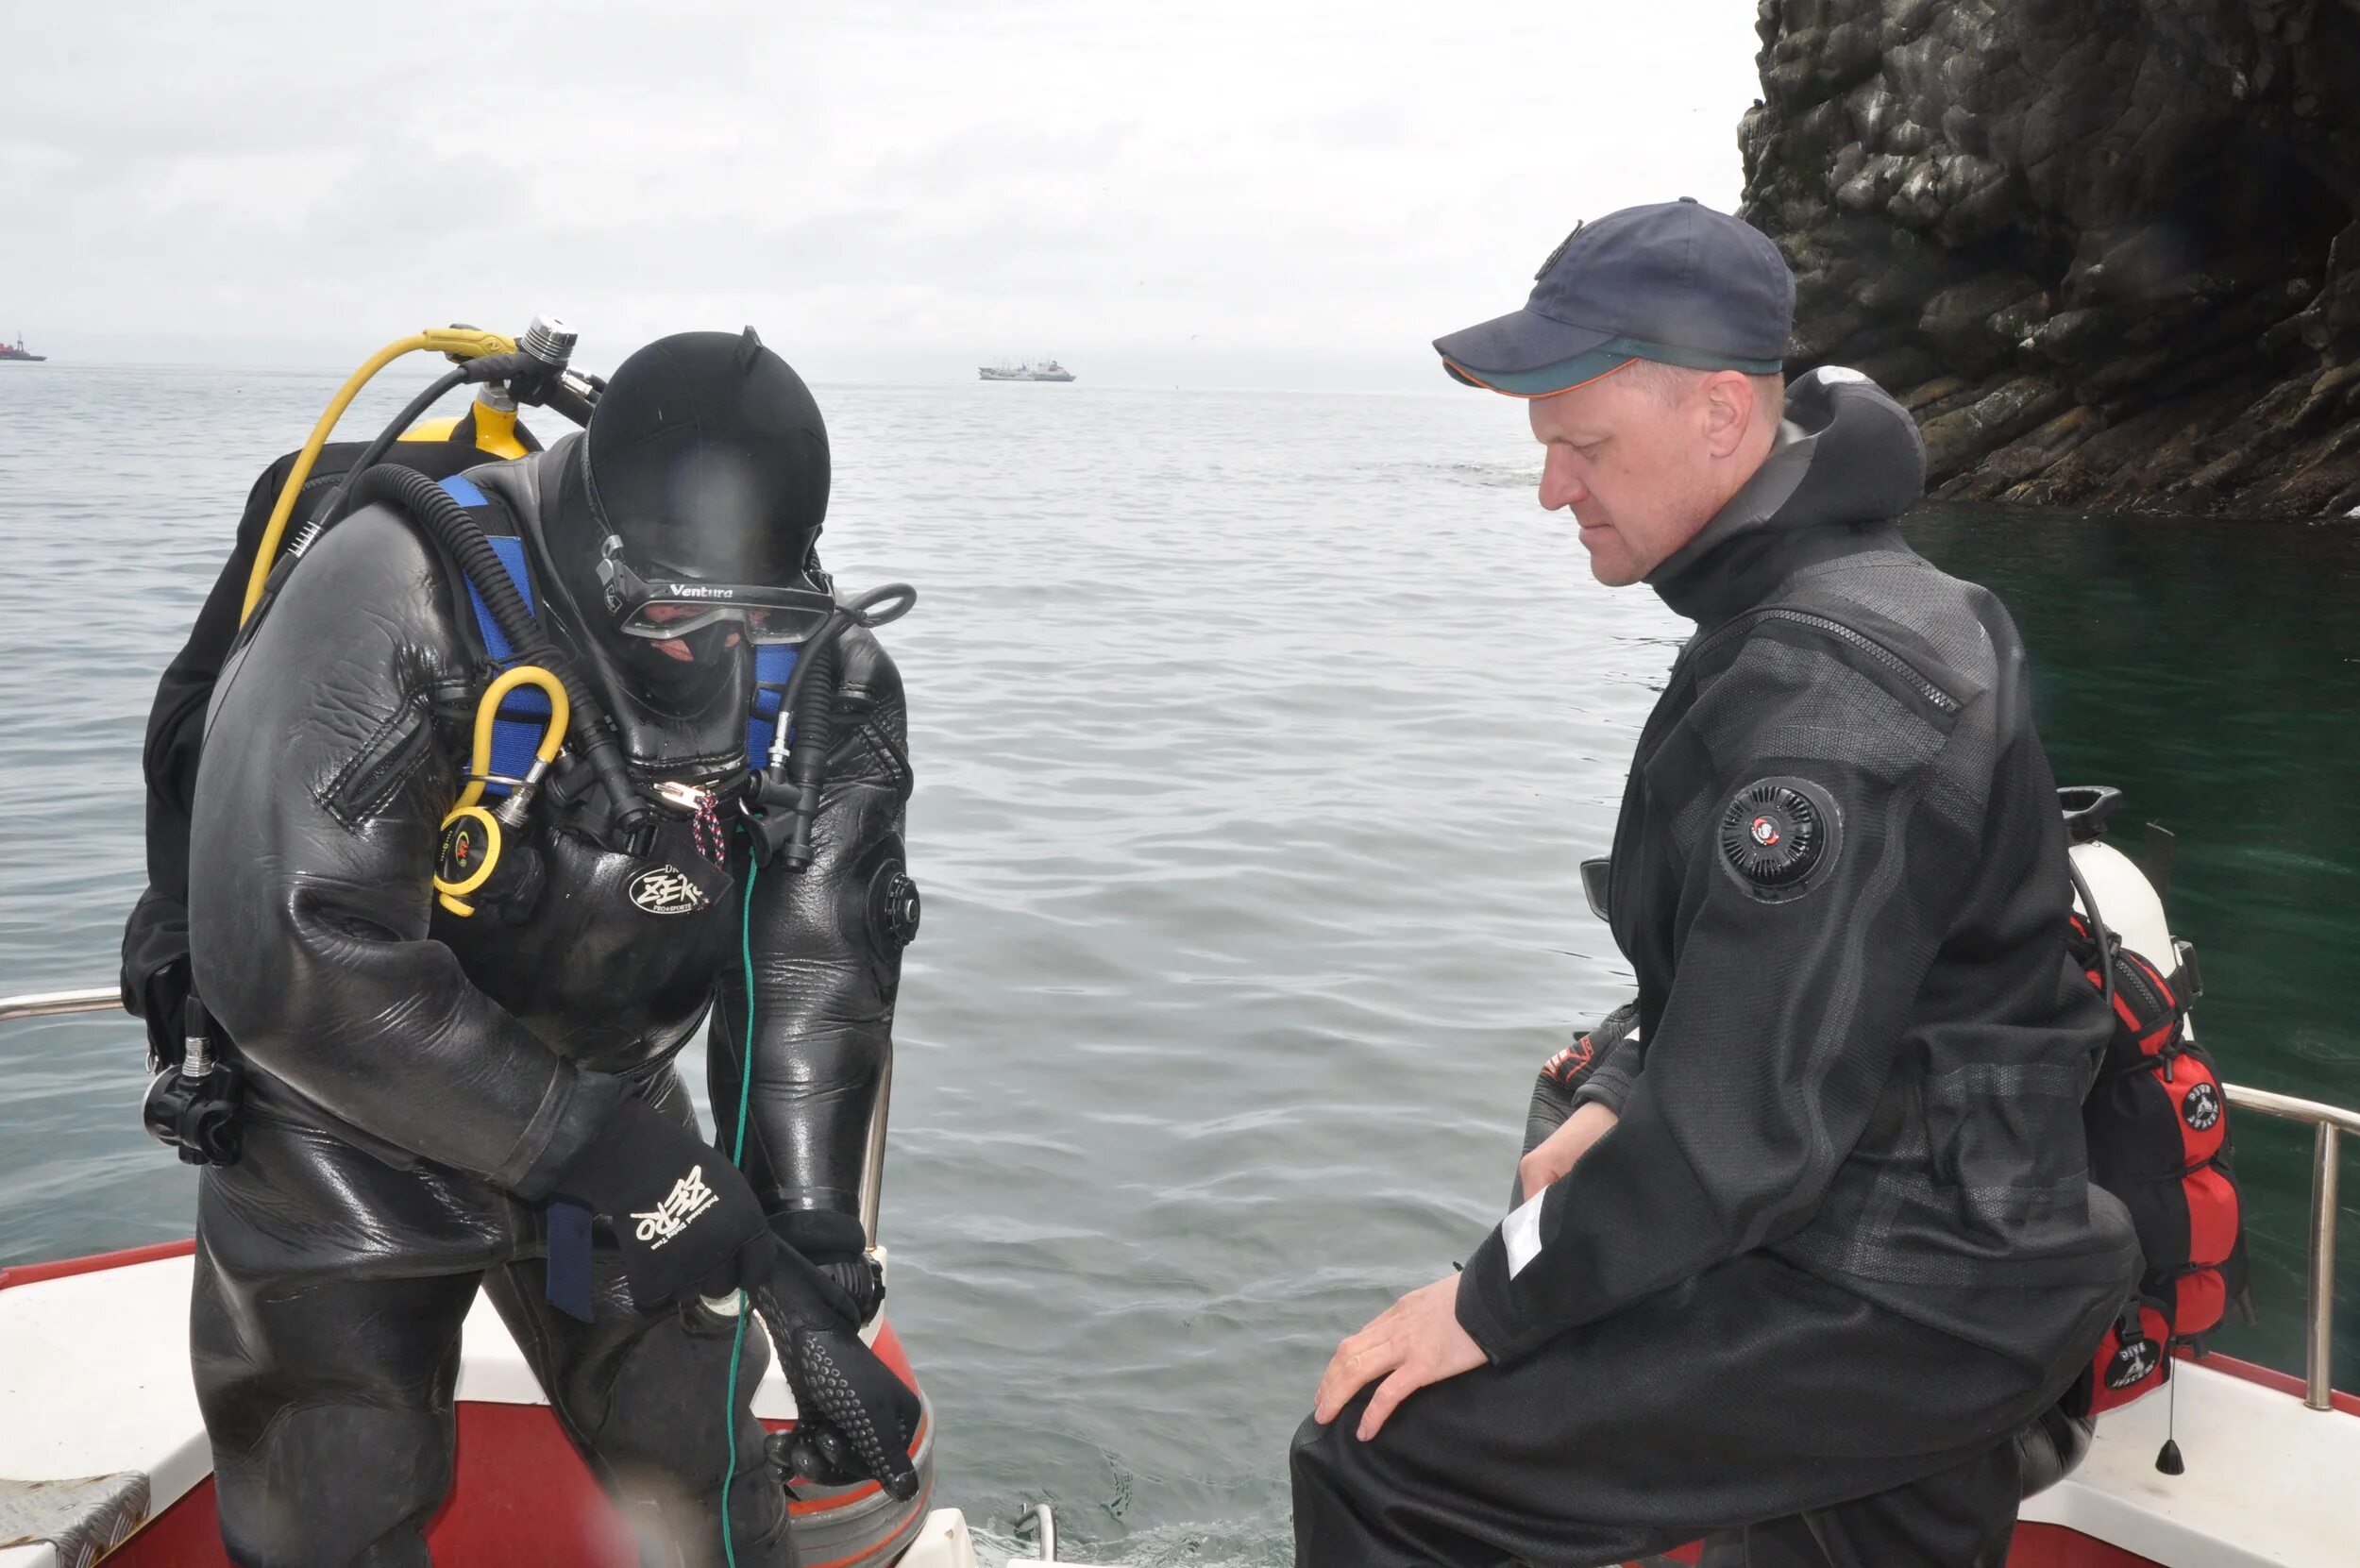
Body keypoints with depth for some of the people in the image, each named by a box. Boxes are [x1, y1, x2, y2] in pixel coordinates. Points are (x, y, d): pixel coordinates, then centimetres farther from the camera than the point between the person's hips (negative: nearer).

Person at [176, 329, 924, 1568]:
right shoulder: (397, 609, -30)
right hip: (347, 1135, -3)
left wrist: (812, 1255, -25)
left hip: (604, 1104, 4)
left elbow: (815, 982, -16)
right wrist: (601, 1152, -32)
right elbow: (298, 964, -34)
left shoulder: (807, 679, -15)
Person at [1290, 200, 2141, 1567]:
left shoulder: (1823, 691, -26)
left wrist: (1492, 1304, -18)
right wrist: (1622, 1101, 7)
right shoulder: (1837, 598, 7)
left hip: (1891, 1305, -10)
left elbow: (1746, 1120, -27)